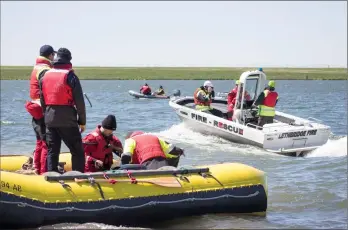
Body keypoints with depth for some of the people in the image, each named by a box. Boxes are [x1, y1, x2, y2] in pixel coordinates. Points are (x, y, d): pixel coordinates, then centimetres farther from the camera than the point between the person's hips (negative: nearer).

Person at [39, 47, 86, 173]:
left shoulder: (44, 75, 8)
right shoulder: (70, 76, -8)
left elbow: (42, 99, 13)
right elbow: (79, 101, -9)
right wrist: (82, 121, 0)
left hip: (49, 120, 5)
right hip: (67, 120, -5)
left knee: (52, 150, 13)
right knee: (77, 151, 3)